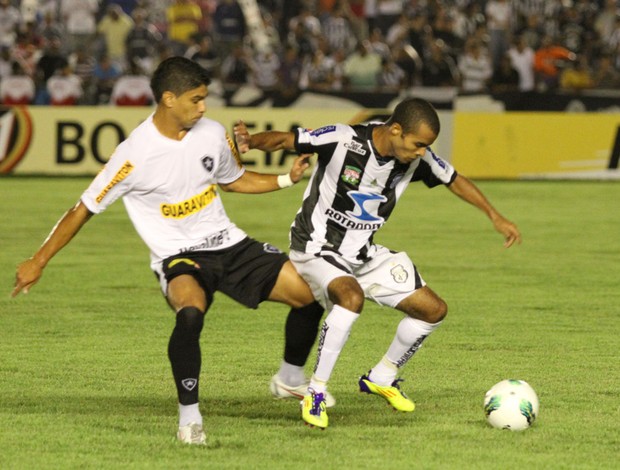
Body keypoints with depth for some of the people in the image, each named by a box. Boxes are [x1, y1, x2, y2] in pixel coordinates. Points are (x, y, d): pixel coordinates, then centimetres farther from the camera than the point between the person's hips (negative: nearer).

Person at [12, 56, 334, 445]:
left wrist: (287, 179, 8)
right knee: (191, 311, -39)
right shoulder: (135, 154, -16)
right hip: (178, 255, -6)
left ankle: (291, 378, 24)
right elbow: (84, 210, -7)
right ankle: (189, 416, -24)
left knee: (309, 293, -4)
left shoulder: (212, 134, 0)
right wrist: (38, 262, -6)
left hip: (228, 243, 6)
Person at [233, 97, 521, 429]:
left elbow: (454, 180, 9)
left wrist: (496, 218, 10)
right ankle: (315, 395, -26)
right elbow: (284, 140, -23)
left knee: (434, 310, 5)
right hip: (317, 248, -7)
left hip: (364, 254, 7)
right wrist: (251, 141, -43)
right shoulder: (342, 140, -26)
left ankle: (381, 379, 27)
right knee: (352, 297, -38)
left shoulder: (417, 158, -8)